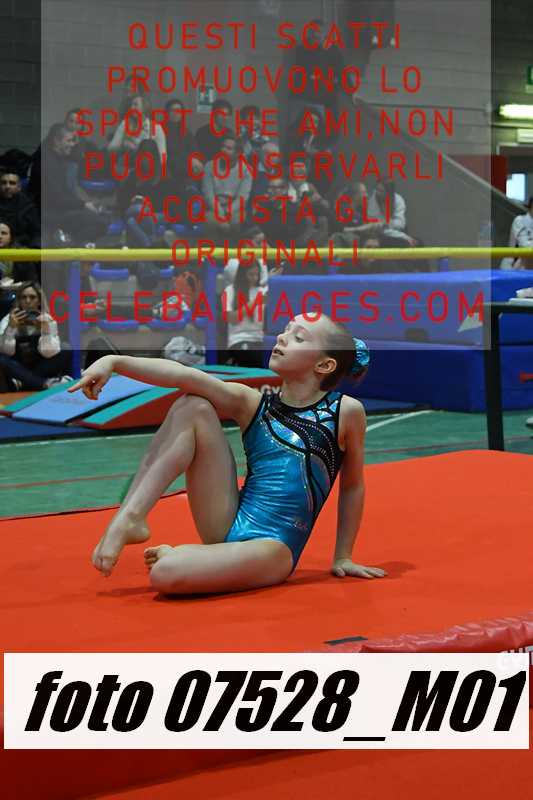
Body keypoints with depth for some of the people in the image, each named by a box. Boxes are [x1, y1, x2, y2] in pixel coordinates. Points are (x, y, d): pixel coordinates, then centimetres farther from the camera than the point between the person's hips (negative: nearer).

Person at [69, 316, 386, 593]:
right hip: (229, 527, 5)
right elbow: (186, 376, -10)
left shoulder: (346, 411, -4)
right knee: (193, 407, -7)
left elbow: (353, 486, 9)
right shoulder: (251, 404, 4)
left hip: (272, 548, -4)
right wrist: (115, 361, -22)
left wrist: (342, 557, 14)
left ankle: (173, 553, 5)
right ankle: (130, 517, -10)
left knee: (165, 574, -31)